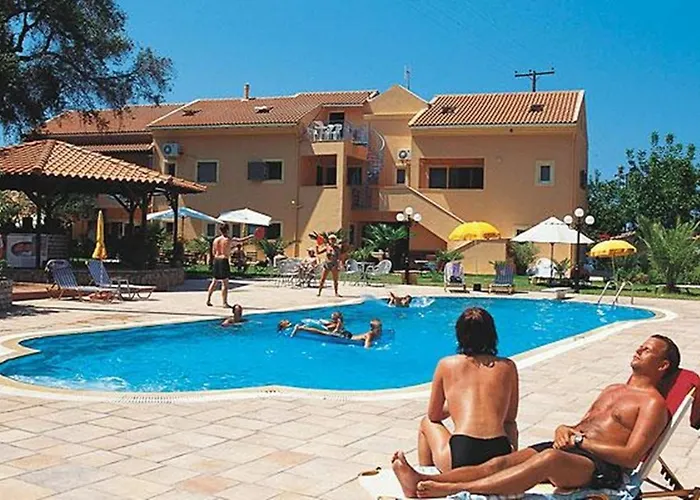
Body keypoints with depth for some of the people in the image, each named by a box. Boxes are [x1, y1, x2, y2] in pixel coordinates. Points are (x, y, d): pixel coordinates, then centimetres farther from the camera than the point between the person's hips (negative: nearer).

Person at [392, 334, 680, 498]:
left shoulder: (653, 403, 4)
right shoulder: (613, 390, 31)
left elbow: (631, 457, -9)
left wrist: (580, 441, -11)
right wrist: (565, 430, 3)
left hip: (601, 466, -8)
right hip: (570, 452, 8)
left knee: (551, 457, -41)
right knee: (500, 462, -18)